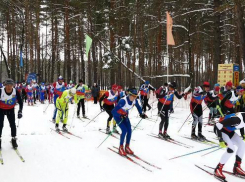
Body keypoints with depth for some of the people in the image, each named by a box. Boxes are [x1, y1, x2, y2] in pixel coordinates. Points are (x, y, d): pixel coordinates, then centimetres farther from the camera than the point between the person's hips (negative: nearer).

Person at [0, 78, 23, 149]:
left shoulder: (15, 92, -23)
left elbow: (20, 102, -11)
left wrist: (20, 111, -18)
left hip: (10, 109, 1)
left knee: (13, 124, -3)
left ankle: (14, 139, 12)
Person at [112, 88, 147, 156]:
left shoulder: (134, 101, -18)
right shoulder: (123, 101, -37)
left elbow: (138, 107, 6)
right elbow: (113, 111, -36)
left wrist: (141, 114, -8)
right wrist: (121, 116, -48)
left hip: (125, 115, 6)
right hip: (117, 115, -6)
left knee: (129, 130, -4)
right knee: (124, 130, -18)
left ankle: (127, 147, 12)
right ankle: (121, 148, -4)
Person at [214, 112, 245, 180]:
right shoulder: (237, 119, -37)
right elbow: (218, 125, -34)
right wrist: (221, 140, -31)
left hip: (229, 130, 9)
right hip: (220, 130, -9)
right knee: (231, 149, -20)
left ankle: (237, 168, 19)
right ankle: (218, 169, -6)